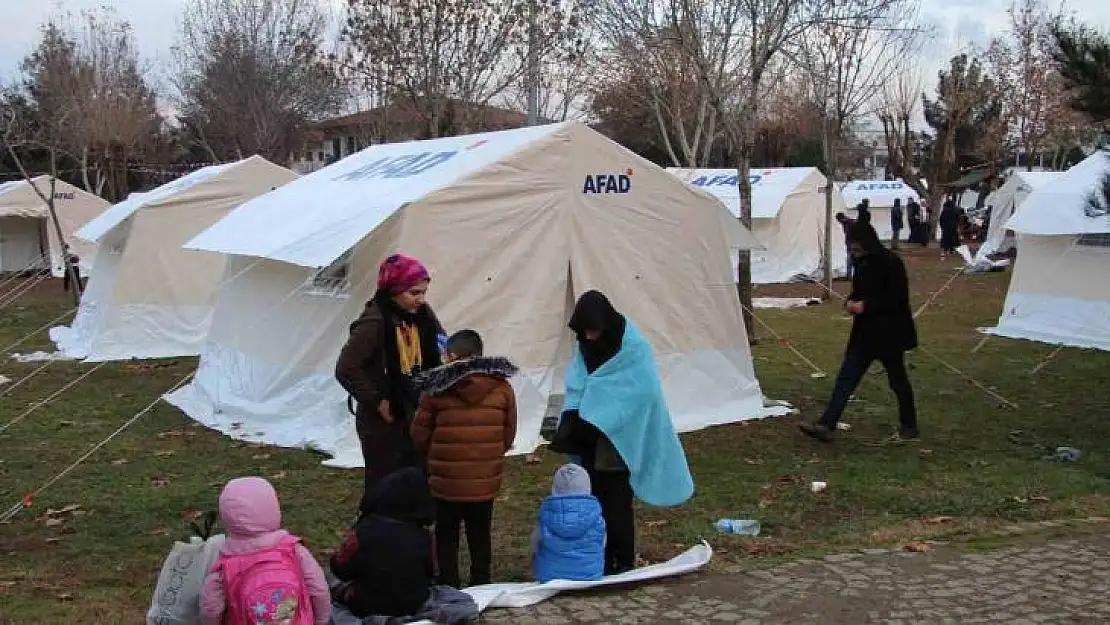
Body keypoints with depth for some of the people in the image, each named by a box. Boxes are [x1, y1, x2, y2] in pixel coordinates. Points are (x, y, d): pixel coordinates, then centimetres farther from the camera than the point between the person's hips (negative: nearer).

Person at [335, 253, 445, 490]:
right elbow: (346, 369, -24)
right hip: (383, 420, -6)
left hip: (416, 415, 6)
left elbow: (439, 353, 12)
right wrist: (377, 402, -17)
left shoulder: (422, 315, -1)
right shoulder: (374, 322, -21)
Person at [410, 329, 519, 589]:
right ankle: (481, 584, 23)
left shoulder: (436, 389, -9)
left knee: (446, 535, 12)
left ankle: (449, 585, 15)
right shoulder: (502, 387, -2)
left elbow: (420, 436, -2)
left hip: (446, 480, -2)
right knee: (480, 534, 15)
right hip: (486, 480, 2)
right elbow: (509, 434, 4)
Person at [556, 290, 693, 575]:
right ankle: (601, 559, 18)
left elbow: (638, 394, -20)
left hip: (620, 439, -6)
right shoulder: (585, 346, 5)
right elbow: (576, 386, 4)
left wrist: (587, 422, -23)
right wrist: (571, 418, -17)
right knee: (595, 500, 8)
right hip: (590, 443, 6)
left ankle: (623, 561, 11)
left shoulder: (633, 348, -14)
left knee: (616, 502, -2)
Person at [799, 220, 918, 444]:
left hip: (889, 333, -7)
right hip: (865, 333, 8)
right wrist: (851, 302, -2)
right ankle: (826, 425, 0)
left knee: (898, 381, 8)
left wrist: (866, 306, -22)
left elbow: (898, 298, -19)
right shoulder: (862, 263, 8)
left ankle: (909, 428, 25)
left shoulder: (891, 263, -16)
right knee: (846, 378, 1)